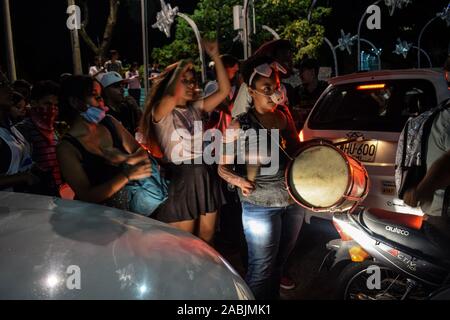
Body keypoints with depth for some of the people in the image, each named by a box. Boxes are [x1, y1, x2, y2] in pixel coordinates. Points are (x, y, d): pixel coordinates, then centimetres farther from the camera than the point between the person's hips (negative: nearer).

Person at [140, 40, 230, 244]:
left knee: (207, 237, 16)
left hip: (205, 177, 6)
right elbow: (171, 96, -31)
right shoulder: (160, 112, -7)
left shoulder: (196, 108, 9)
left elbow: (224, 90, 1)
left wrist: (215, 56, -3)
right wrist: (180, 67, -15)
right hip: (180, 180, -5)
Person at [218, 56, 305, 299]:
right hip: (260, 205, -5)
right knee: (262, 268, 4)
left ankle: (273, 295, 41)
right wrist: (240, 180, -25)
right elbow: (223, 167, -6)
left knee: (280, 261, 20)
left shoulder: (285, 114, 3)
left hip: (294, 200, 5)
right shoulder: (240, 126, -11)